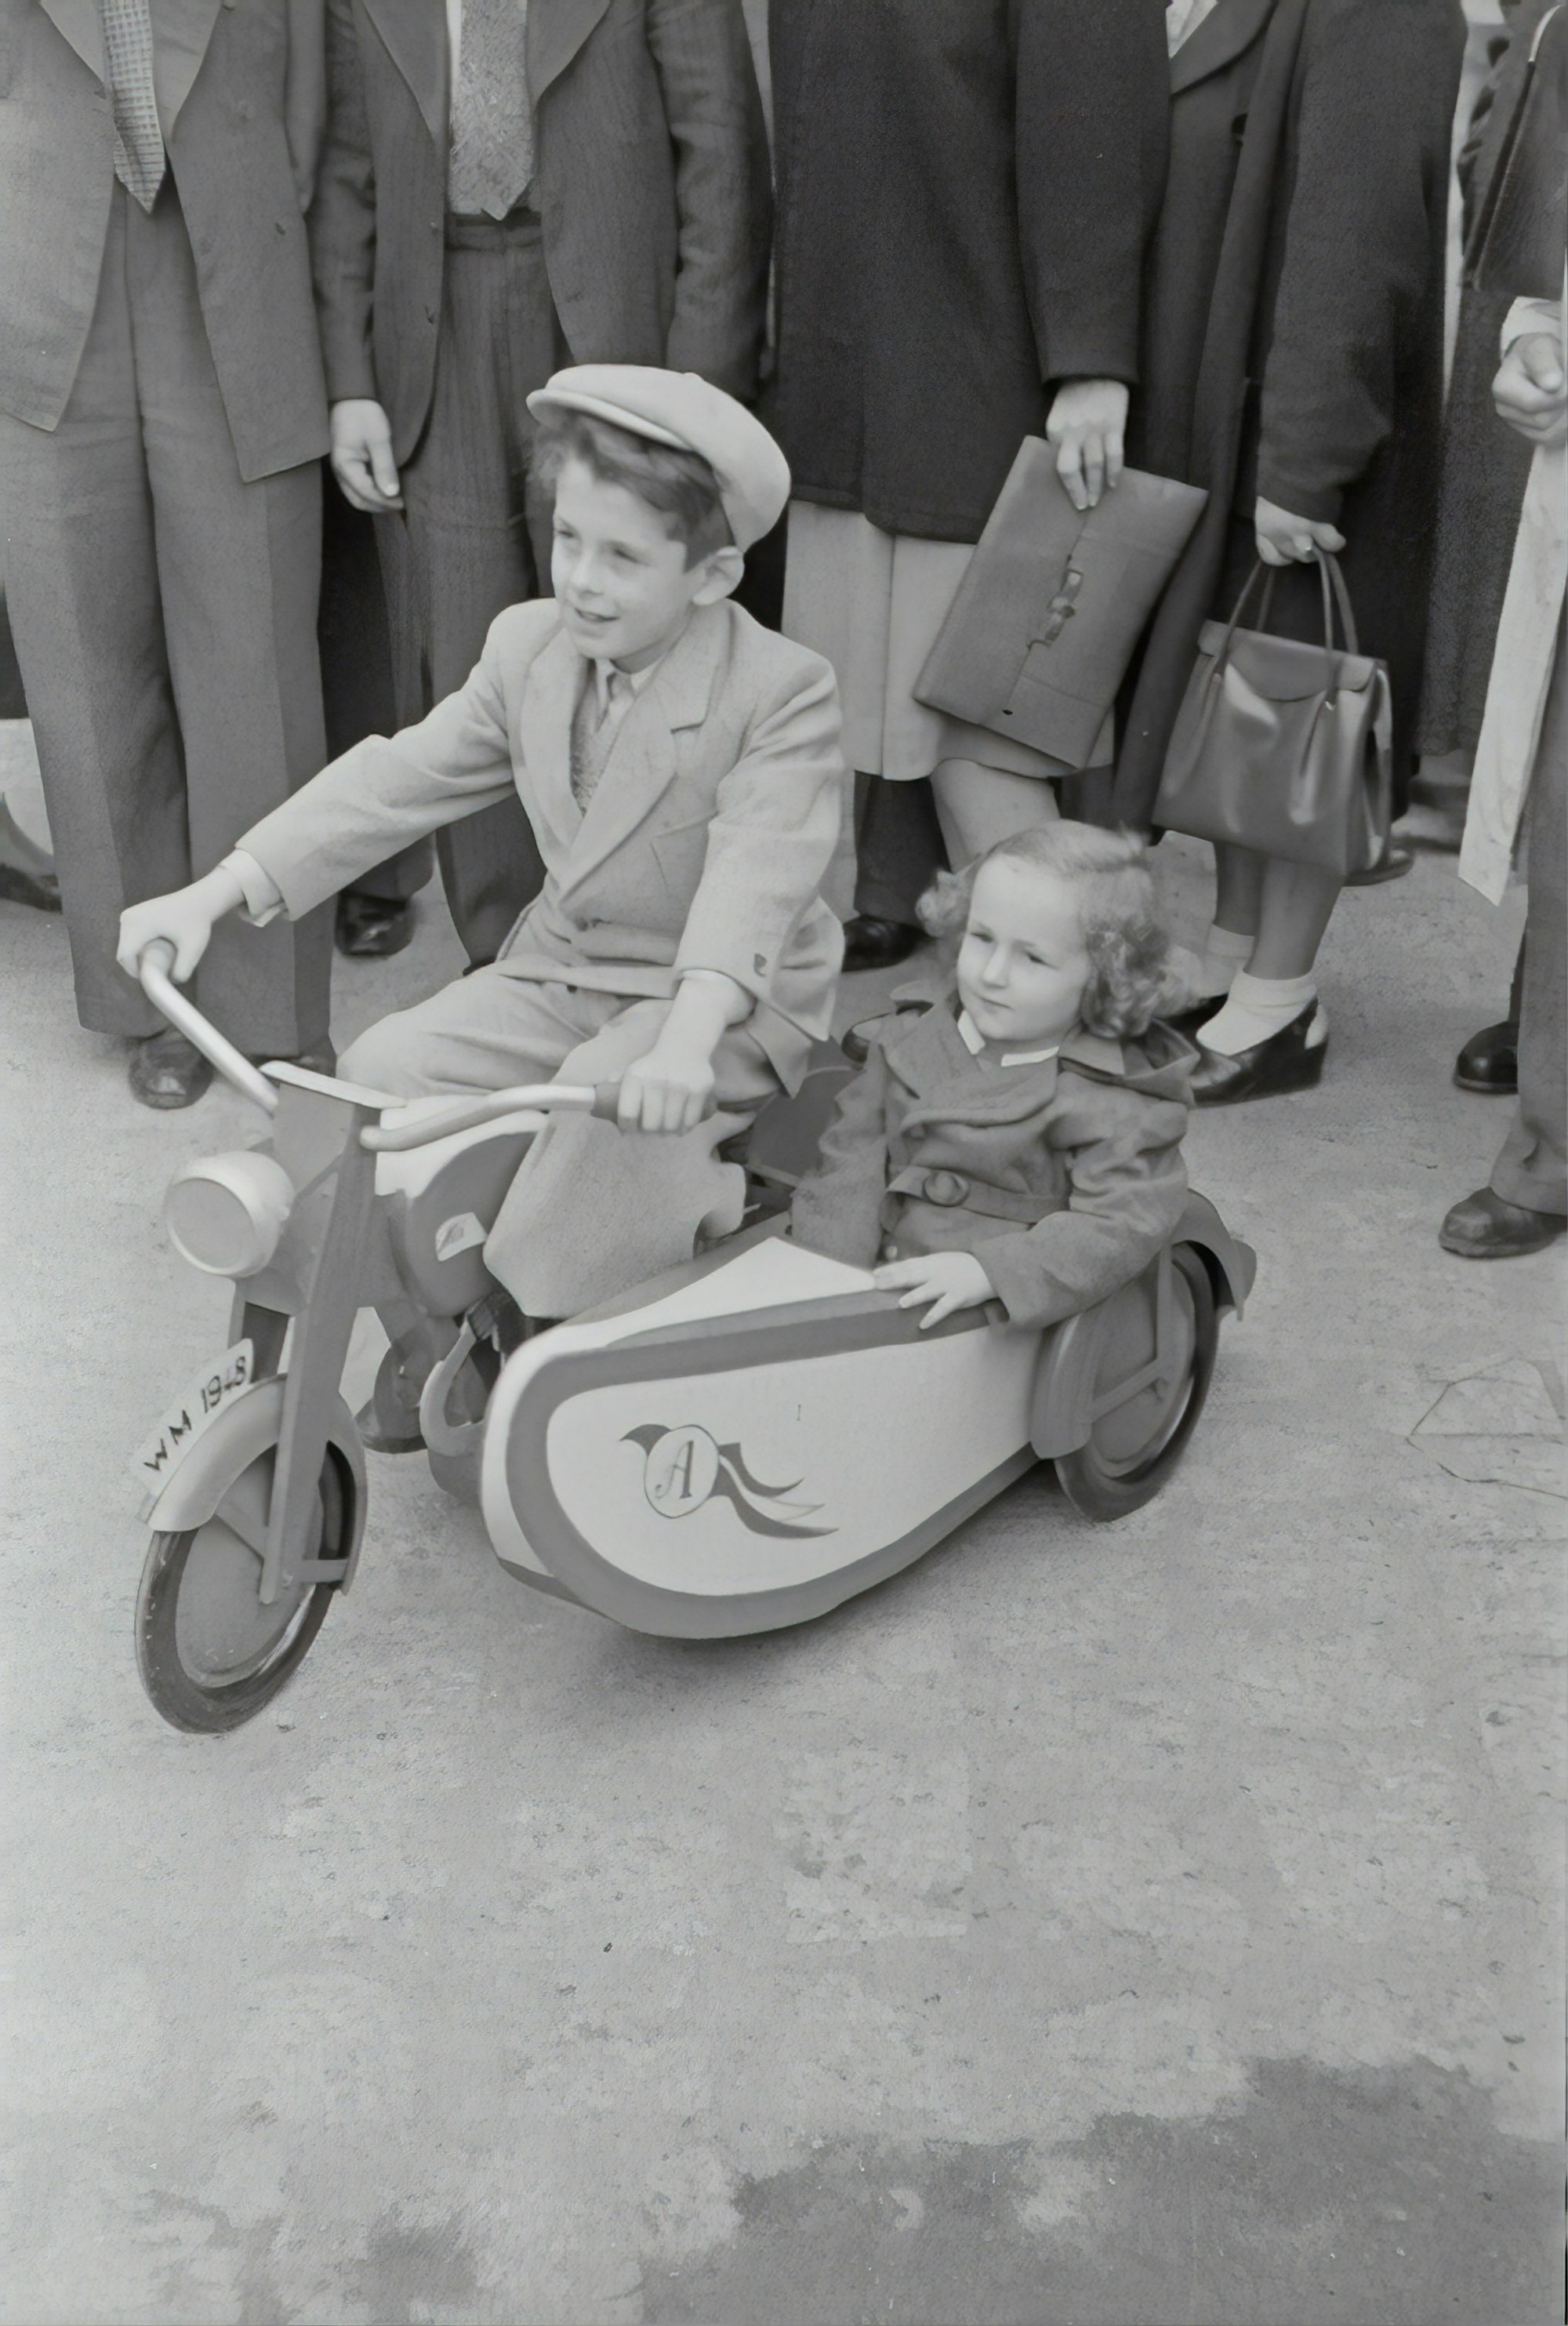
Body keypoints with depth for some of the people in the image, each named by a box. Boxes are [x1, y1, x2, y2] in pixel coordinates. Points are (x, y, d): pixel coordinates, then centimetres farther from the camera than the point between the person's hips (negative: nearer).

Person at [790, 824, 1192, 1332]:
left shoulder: (1117, 1105, -6)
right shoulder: (912, 1042, 11)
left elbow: (1117, 1227, -15)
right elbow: (855, 1158, 10)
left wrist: (988, 1270, -26)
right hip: (878, 1289, 5)